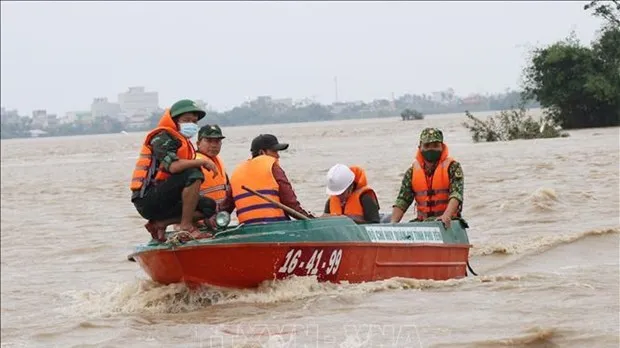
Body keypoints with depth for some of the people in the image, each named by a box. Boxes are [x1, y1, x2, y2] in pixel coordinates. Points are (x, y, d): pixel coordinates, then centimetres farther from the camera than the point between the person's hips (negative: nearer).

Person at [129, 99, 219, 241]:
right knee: (193, 174, -24)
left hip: (162, 200, 10)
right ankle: (186, 226, -20)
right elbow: (173, 166, -27)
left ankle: (159, 224, 1)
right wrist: (203, 162, -18)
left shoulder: (184, 143, 21)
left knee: (208, 206, 3)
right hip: (147, 199, -10)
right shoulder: (162, 137, -8)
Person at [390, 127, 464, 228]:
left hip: (447, 223, -3)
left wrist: (446, 216, -35)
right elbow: (402, 201, 6)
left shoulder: (452, 167, -1)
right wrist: (393, 224, -12)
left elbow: (456, 194, -16)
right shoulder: (412, 172, 10)